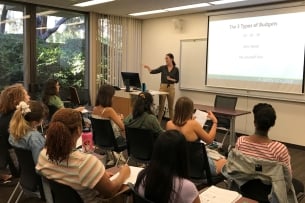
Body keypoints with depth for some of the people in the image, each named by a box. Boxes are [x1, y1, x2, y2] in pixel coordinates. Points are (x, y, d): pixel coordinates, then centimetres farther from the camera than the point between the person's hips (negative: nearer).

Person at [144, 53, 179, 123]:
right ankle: (158, 122, 10)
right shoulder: (163, 67, 3)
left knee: (171, 107, 9)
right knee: (161, 106, 2)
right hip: (163, 87, 1)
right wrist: (148, 67, -23)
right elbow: (153, 72, -7)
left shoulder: (176, 69, 1)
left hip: (171, 88, 0)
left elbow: (177, 80, 2)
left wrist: (171, 79, -15)